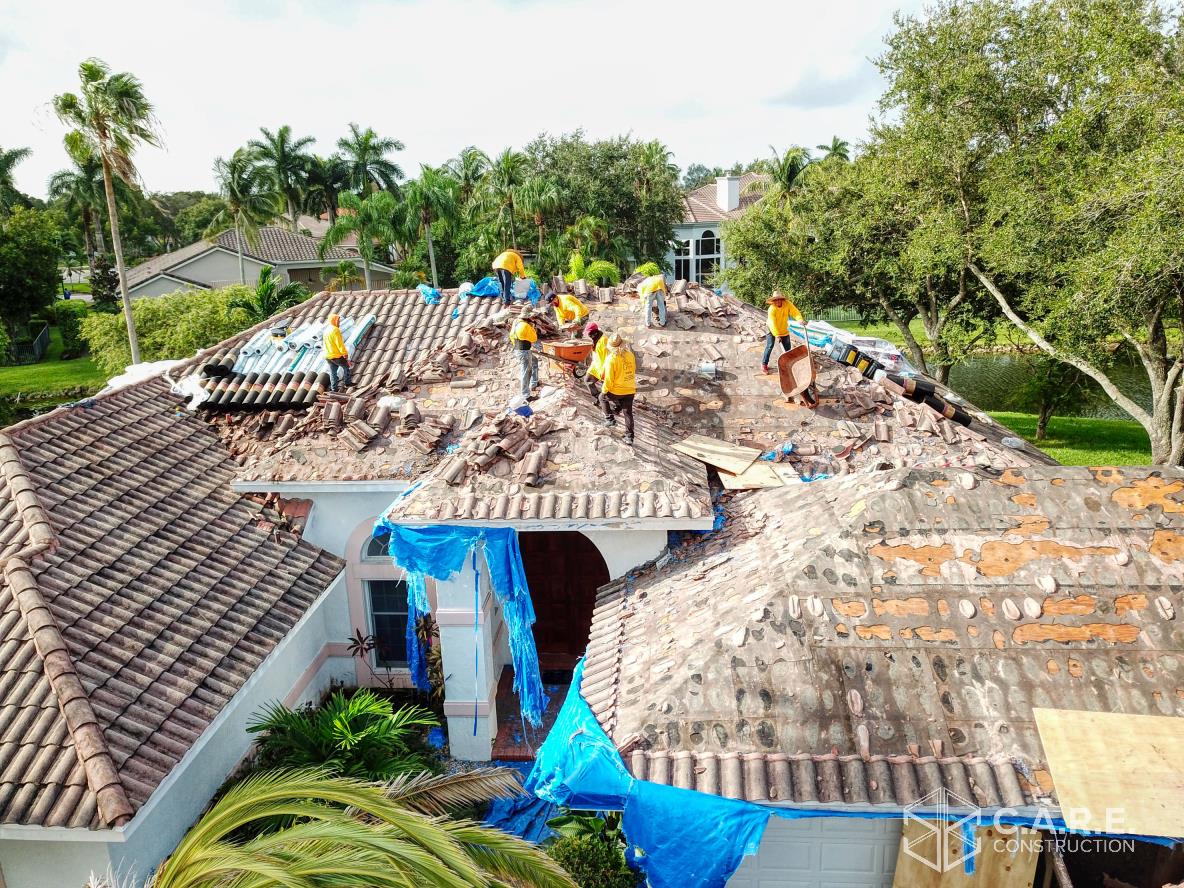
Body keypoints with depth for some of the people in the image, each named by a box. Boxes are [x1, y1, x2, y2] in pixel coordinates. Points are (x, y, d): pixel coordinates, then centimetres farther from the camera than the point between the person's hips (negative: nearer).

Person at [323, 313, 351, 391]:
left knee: (333, 372, 10)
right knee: (346, 366, 10)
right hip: (336, 355, -8)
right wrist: (345, 353, -17)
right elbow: (339, 343, -19)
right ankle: (347, 382, 10)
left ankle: (334, 388, 12)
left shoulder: (326, 331, 15)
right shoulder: (335, 330, -15)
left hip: (328, 356, 8)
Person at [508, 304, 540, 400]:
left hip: (517, 350, 10)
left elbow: (512, 336, 14)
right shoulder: (526, 326, -24)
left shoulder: (516, 323, 3)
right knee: (526, 373, 1)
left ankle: (533, 384, 33)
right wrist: (532, 327, -4)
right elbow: (534, 339, -13)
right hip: (524, 352, -10)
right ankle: (526, 396, 8)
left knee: (535, 361, 30)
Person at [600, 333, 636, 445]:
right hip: (630, 390, 4)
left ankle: (610, 419, 20)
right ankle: (629, 436, 16)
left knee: (603, 398, 26)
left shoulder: (611, 359, -20)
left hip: (616, 391, -4)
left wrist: (604, 391, -2)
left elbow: (609, 378, -17)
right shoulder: (630, 355, -2)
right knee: (628, 413, 15)